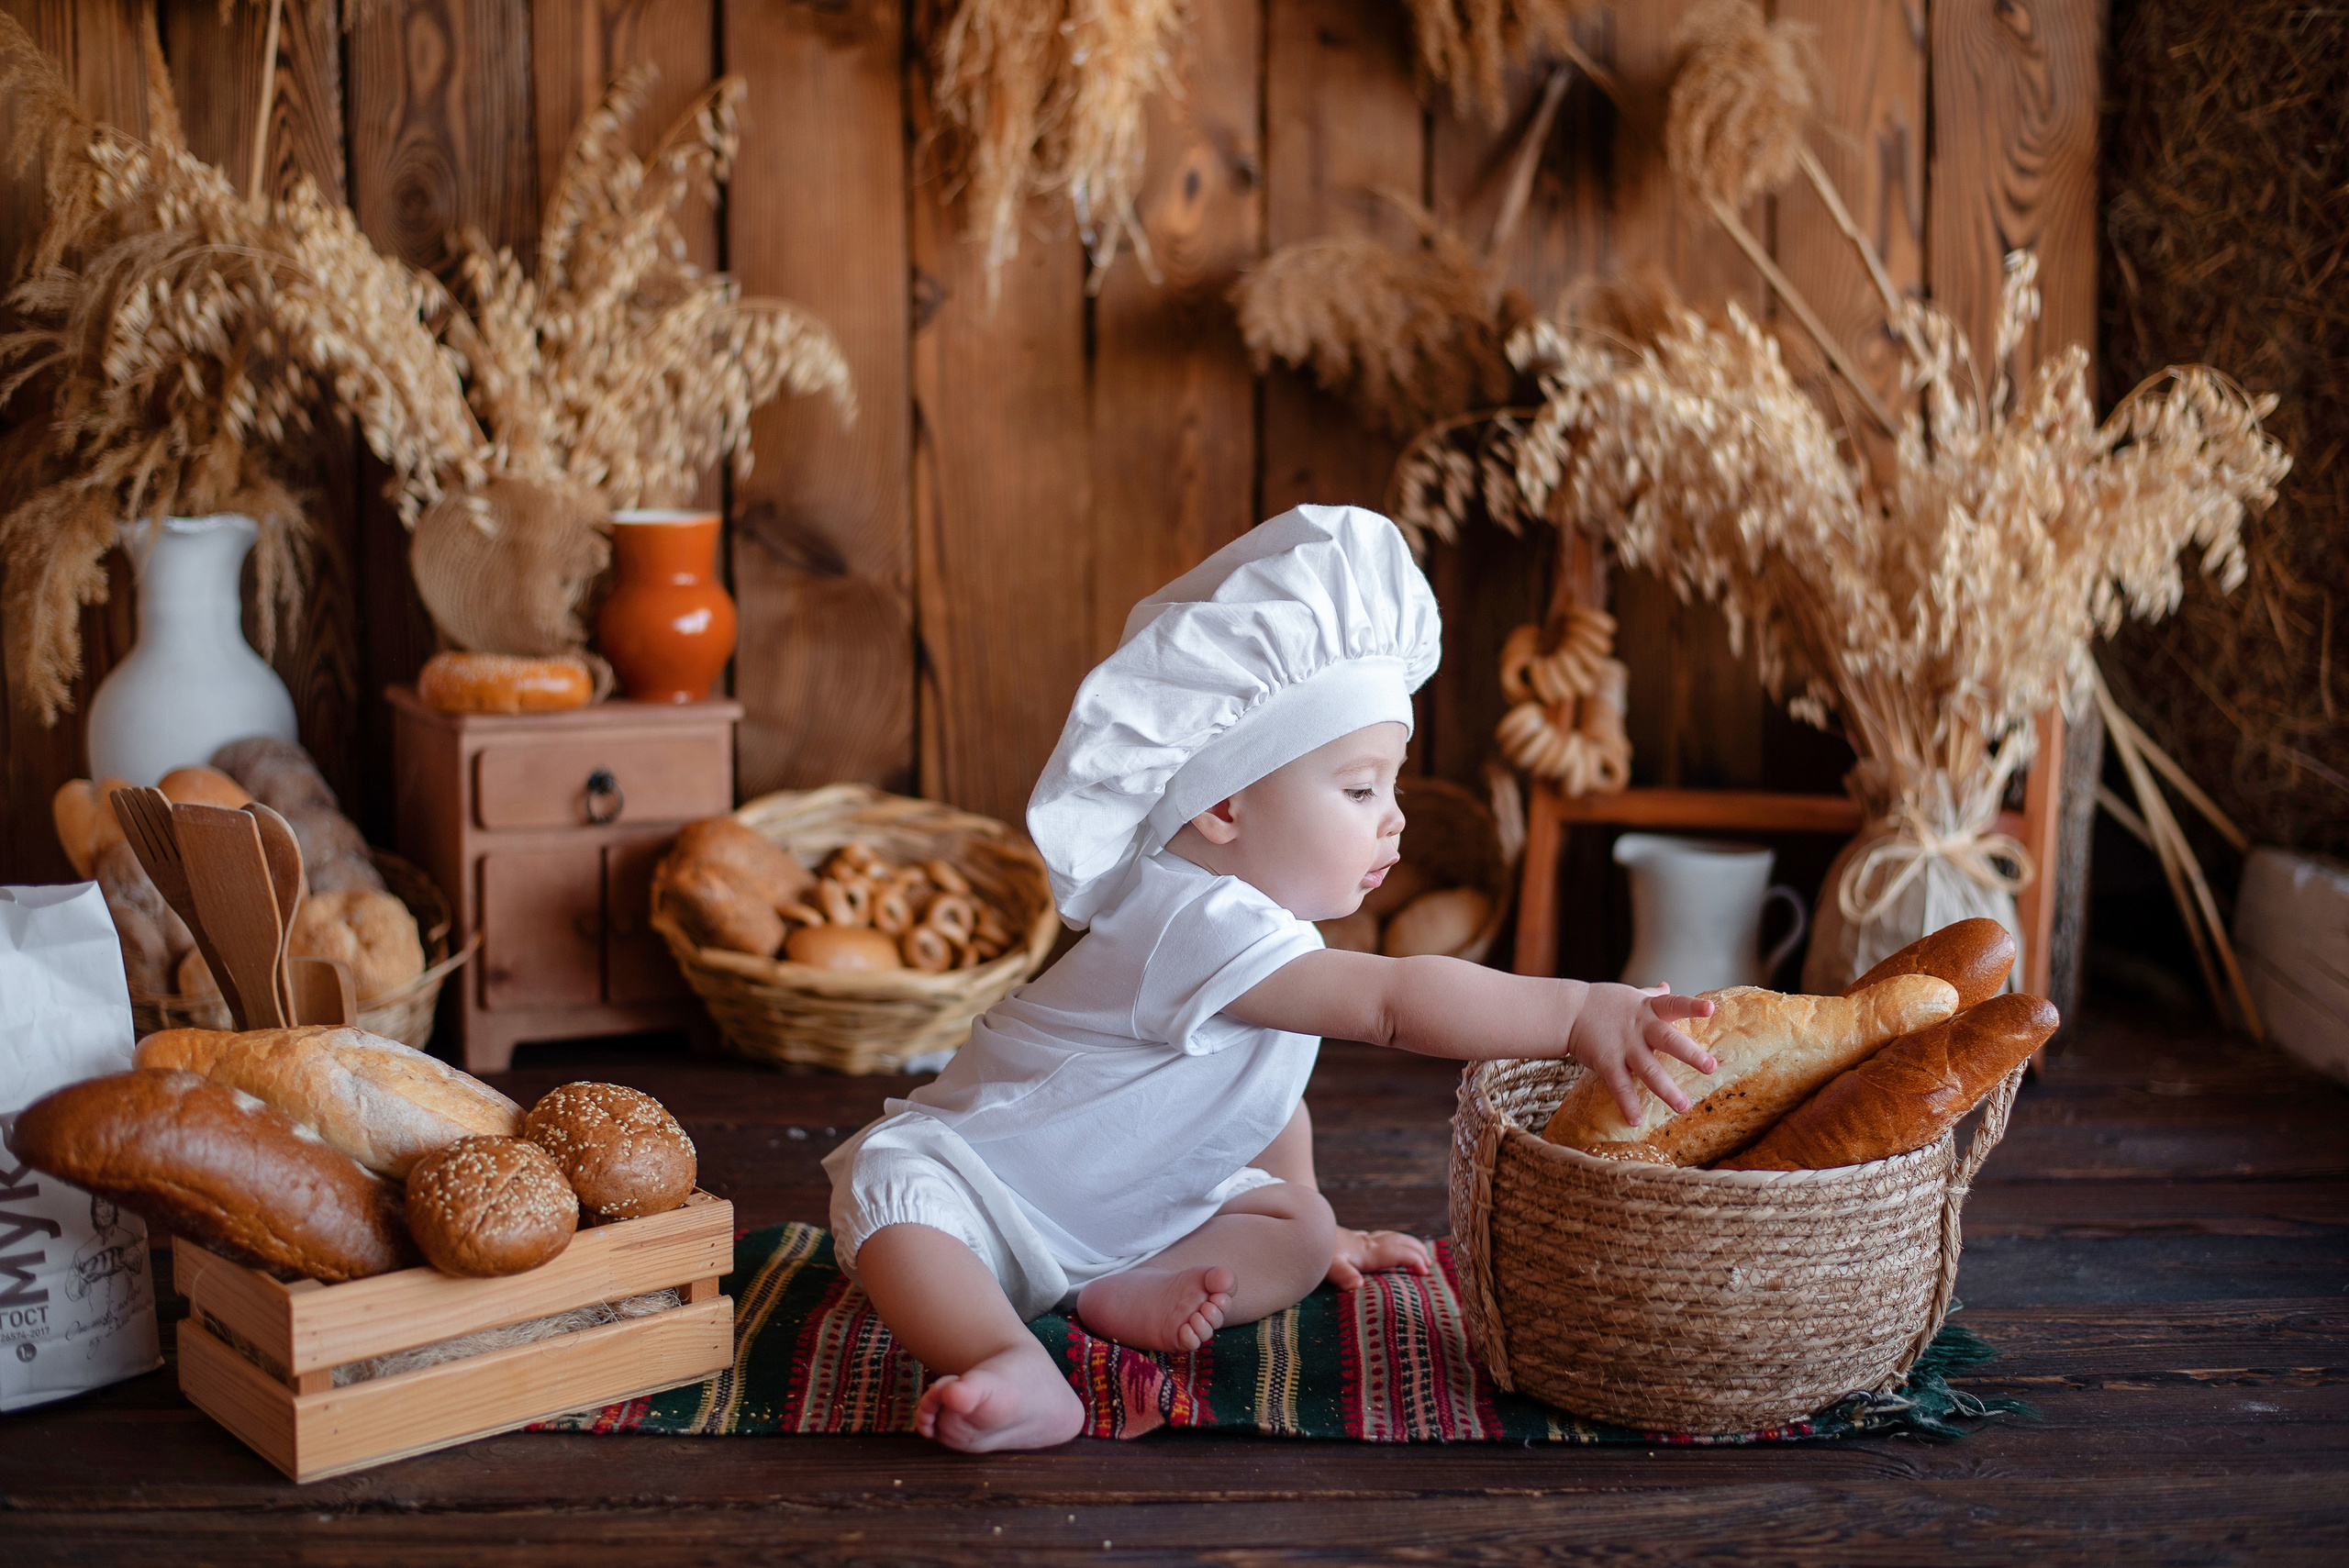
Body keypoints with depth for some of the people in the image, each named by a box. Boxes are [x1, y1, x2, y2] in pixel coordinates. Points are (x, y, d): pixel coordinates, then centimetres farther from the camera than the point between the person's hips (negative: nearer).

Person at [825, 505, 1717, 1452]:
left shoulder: (1271, 931, -2)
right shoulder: (1196, 922, -35)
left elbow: (1272, 1087, 16)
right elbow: (1393, 1003, -46)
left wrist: (1313, 1222, 22)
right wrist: (1577, 1014, -51)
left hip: (1135, 1205, 9)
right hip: (978, 1169, -9)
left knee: (1298, 1233, -2)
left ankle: (1141, 1294, -22)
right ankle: (1012, 1367, -53)